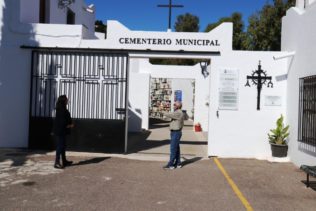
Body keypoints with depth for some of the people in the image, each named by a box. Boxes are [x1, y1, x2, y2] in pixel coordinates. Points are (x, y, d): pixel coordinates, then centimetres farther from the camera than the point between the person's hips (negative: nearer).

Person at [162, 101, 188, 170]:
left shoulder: (178, 113, -17)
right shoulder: (181, 113, 14)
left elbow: (169, 115, -25)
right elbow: (186, 117, 33)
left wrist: (164, 113, -5)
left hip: (176, 133, -10)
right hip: (174, 133, 10)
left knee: (173, 149, -8)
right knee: (176, 149, 13)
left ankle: (170, 164, -5)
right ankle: (178, 163, 19)